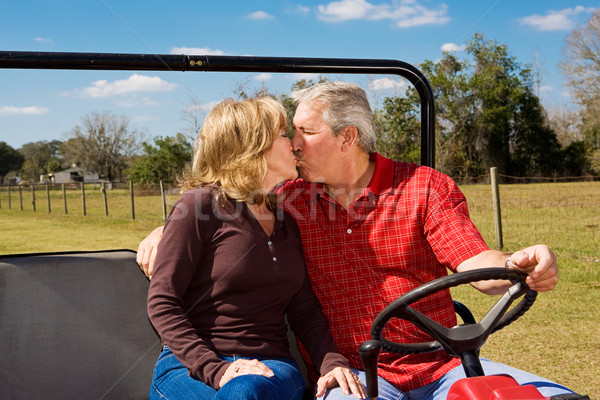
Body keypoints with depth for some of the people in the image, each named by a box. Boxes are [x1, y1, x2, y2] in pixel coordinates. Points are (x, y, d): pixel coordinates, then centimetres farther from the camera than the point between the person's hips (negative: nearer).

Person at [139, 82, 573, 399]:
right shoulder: (291, 197, 9)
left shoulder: (427, 187, 3)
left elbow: (478, 263, -6)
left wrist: (519, 264, -29)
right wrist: (163, 231, 2)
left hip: (440, 365, 1)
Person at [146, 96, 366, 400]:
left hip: (270, 366, 3)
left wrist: (332, 362, -3)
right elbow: (162, 303, -7)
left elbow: (304, 310, 16)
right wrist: (215, 370, -18)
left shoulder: (285, 221, 17)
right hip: (191, 365, -3)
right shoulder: (200, 204, -2)